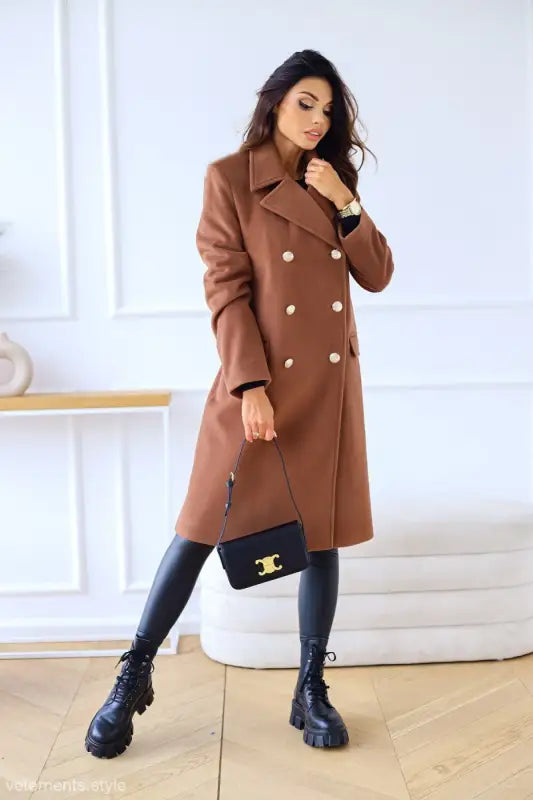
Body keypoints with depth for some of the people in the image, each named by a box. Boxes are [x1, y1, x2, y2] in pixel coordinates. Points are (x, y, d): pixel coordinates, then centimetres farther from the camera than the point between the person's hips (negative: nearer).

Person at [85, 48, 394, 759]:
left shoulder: (334, 182, 15)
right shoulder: (230, 177, 0)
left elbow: (377, 275, 9)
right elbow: (226, 288, -8)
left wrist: (345, 204, -4)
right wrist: (251, 385, -16)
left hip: (330, 381, 5)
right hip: (260, 378, -5)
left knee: (323, 531, 6)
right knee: (205, 524, -1)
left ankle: (311, 692, 19)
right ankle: (133, 677, 15)